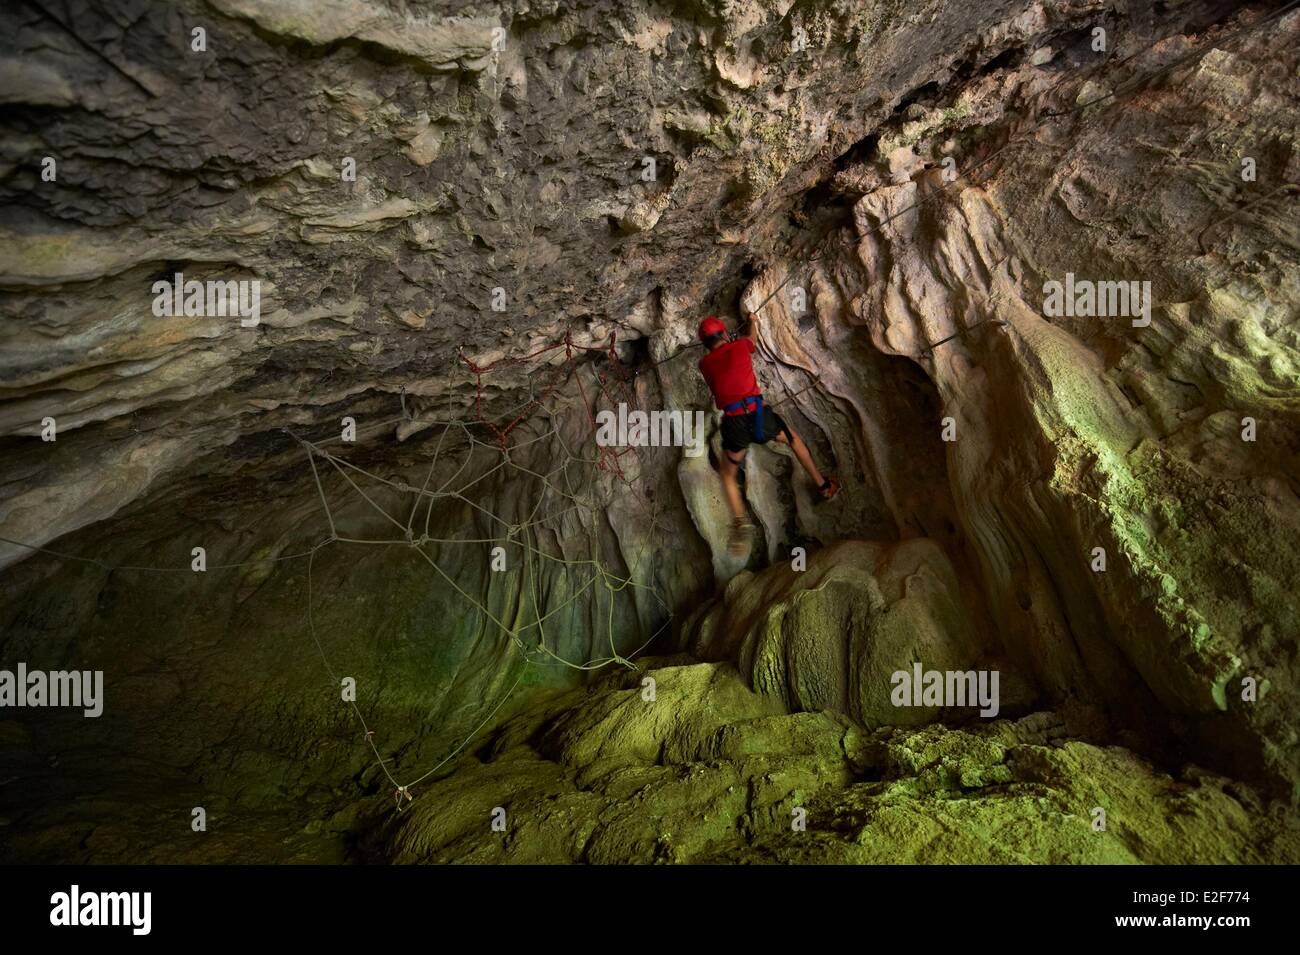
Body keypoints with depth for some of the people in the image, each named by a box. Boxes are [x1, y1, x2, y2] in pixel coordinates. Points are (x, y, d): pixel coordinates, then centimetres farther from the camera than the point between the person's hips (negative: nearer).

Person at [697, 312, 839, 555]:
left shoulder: (704, 364, 11)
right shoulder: (739, 346, 9)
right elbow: (753, 338, 34)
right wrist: (753, 322, 56)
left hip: (734, 424, 0)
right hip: (759, 414, 0)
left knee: (728, 474, 19)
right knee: (794, 439, 29)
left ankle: (740, 521, -3)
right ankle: (823, 486, 39)